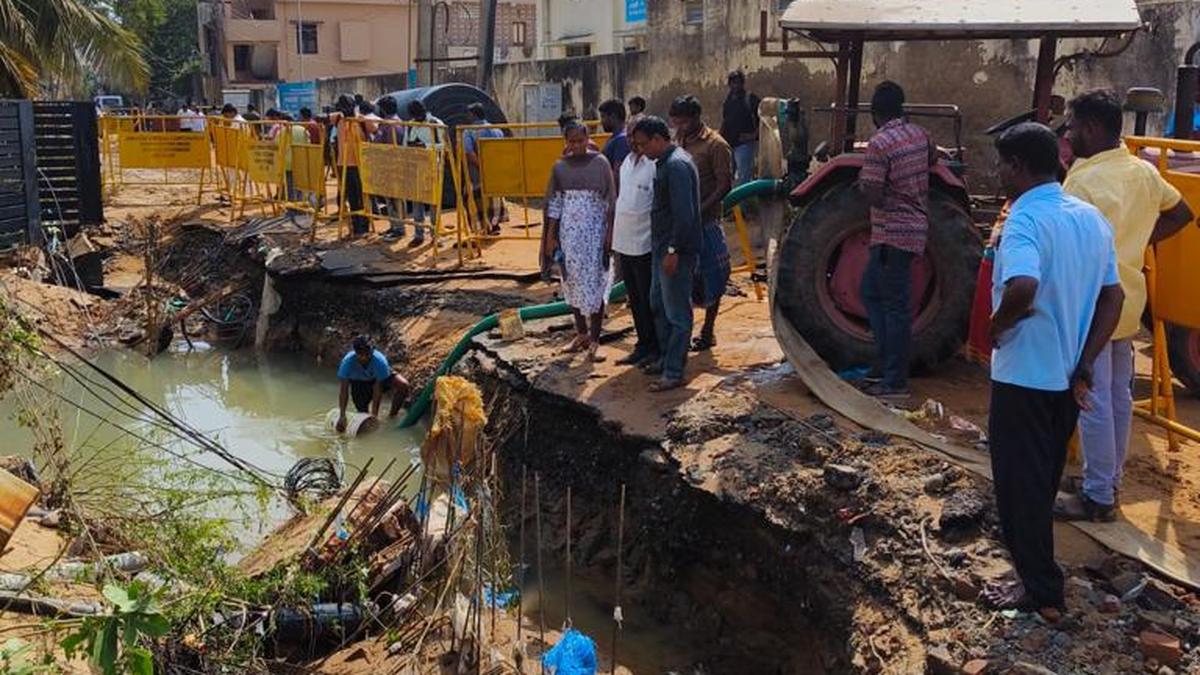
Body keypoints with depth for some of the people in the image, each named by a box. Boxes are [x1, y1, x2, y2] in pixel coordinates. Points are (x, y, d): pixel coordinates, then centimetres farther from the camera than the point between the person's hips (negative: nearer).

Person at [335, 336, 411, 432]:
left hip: (379, 378, -1)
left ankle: (393, 414, -5)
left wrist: (374, 414, -35)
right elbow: (344, 390, -32)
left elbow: (377, 388, -33)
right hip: (359, 383, 1)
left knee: (402, 385, -26)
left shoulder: (379, 360, -39)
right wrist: (342, 416, -39)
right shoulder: (347, 361, -36)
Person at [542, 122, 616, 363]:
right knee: (573, 282, 9)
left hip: (594, 232, -3)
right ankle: (581, 334, 23)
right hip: (569, 232, 4)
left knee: (594, 284, -3)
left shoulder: (600, 163, -5)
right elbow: (555, 203, 7)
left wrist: (610, 233, -8)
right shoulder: (560, 166, 4)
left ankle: (594, 340, 3)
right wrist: (550, 236, 4)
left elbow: (610, 201, -4)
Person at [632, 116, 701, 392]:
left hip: (676, 252, -11)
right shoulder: (665, 162, 13)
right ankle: (665, 360, 32)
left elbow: (684, 213, -25)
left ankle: (674, 372, 3)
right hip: (661, 248, 11)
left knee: (677, 314, -3)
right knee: (658, 306, 19)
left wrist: (673, 250, -23)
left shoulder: (676, 165, -19)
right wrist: (662, 249, 19)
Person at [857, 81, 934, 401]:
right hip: (916, 227, 8)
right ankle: (886, 364, 21)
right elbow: (931, 159, 29)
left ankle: (895, 382, 1)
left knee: (895, 304, -4)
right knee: (871, 290, 19)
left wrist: (862, 183, -2)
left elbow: (873, 196, -21)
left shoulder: (879, 143, -17)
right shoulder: (919, 135, 7)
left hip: (893, 233, -8)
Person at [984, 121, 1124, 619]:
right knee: (1045, 477, 22)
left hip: (1024, 376, -8)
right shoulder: (1091, 218, 6)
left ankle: (1041, 591, 14)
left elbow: (1022, 288, -39)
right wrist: (1084, 365, 7)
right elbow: (1112, 298, 8)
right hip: (1067, 377, 8)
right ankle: (1036, 566, 37)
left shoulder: (1026, 220, -20)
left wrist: (996, 327, -19)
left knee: (1020, 481, 5)